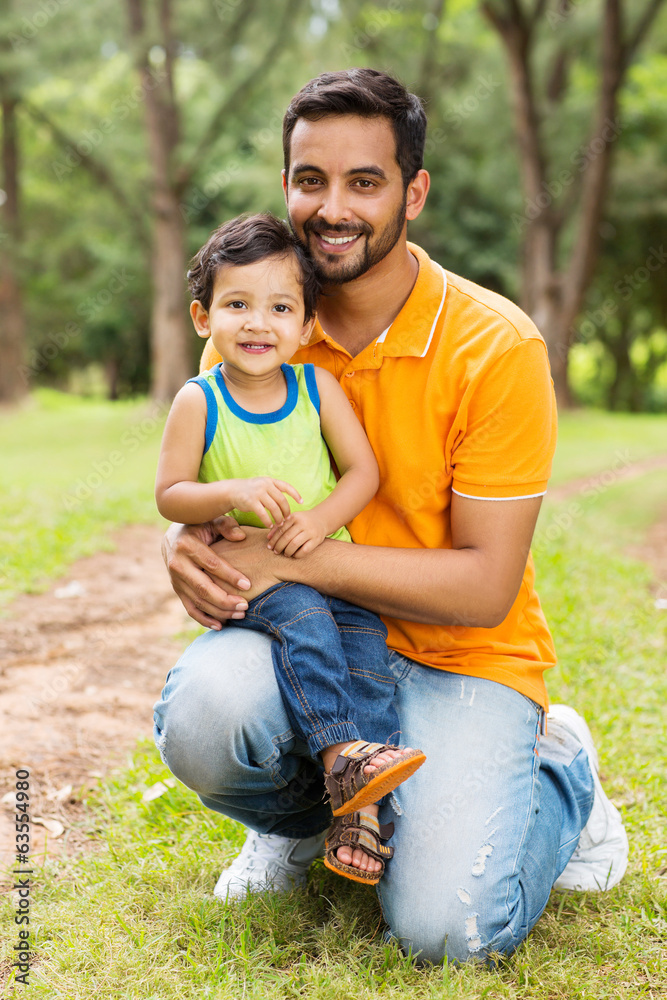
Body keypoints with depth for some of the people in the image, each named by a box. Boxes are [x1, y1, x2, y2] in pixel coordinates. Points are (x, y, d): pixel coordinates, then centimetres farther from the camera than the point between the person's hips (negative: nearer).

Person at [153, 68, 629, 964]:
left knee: (447, 927, -22)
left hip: (462, 658, -2)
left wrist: (294, 557, -23)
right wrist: (193, 545, -18)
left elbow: (485, 587, -16)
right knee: (201, 711, -31)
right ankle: (301, 818, 7)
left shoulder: (496, 346, -15)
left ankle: (559, 770, 13)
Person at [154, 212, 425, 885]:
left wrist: (321, 518, -17)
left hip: (327, 563, 2)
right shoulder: (198, 402, -6)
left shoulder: (318, 388, 1)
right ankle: (342, 751, -29)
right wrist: (233, 492, -23)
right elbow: (169, 495, -4)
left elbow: (363, 471, 1)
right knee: (301, 617, -31)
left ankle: (360, 809, -20)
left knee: (363, 632, -20)